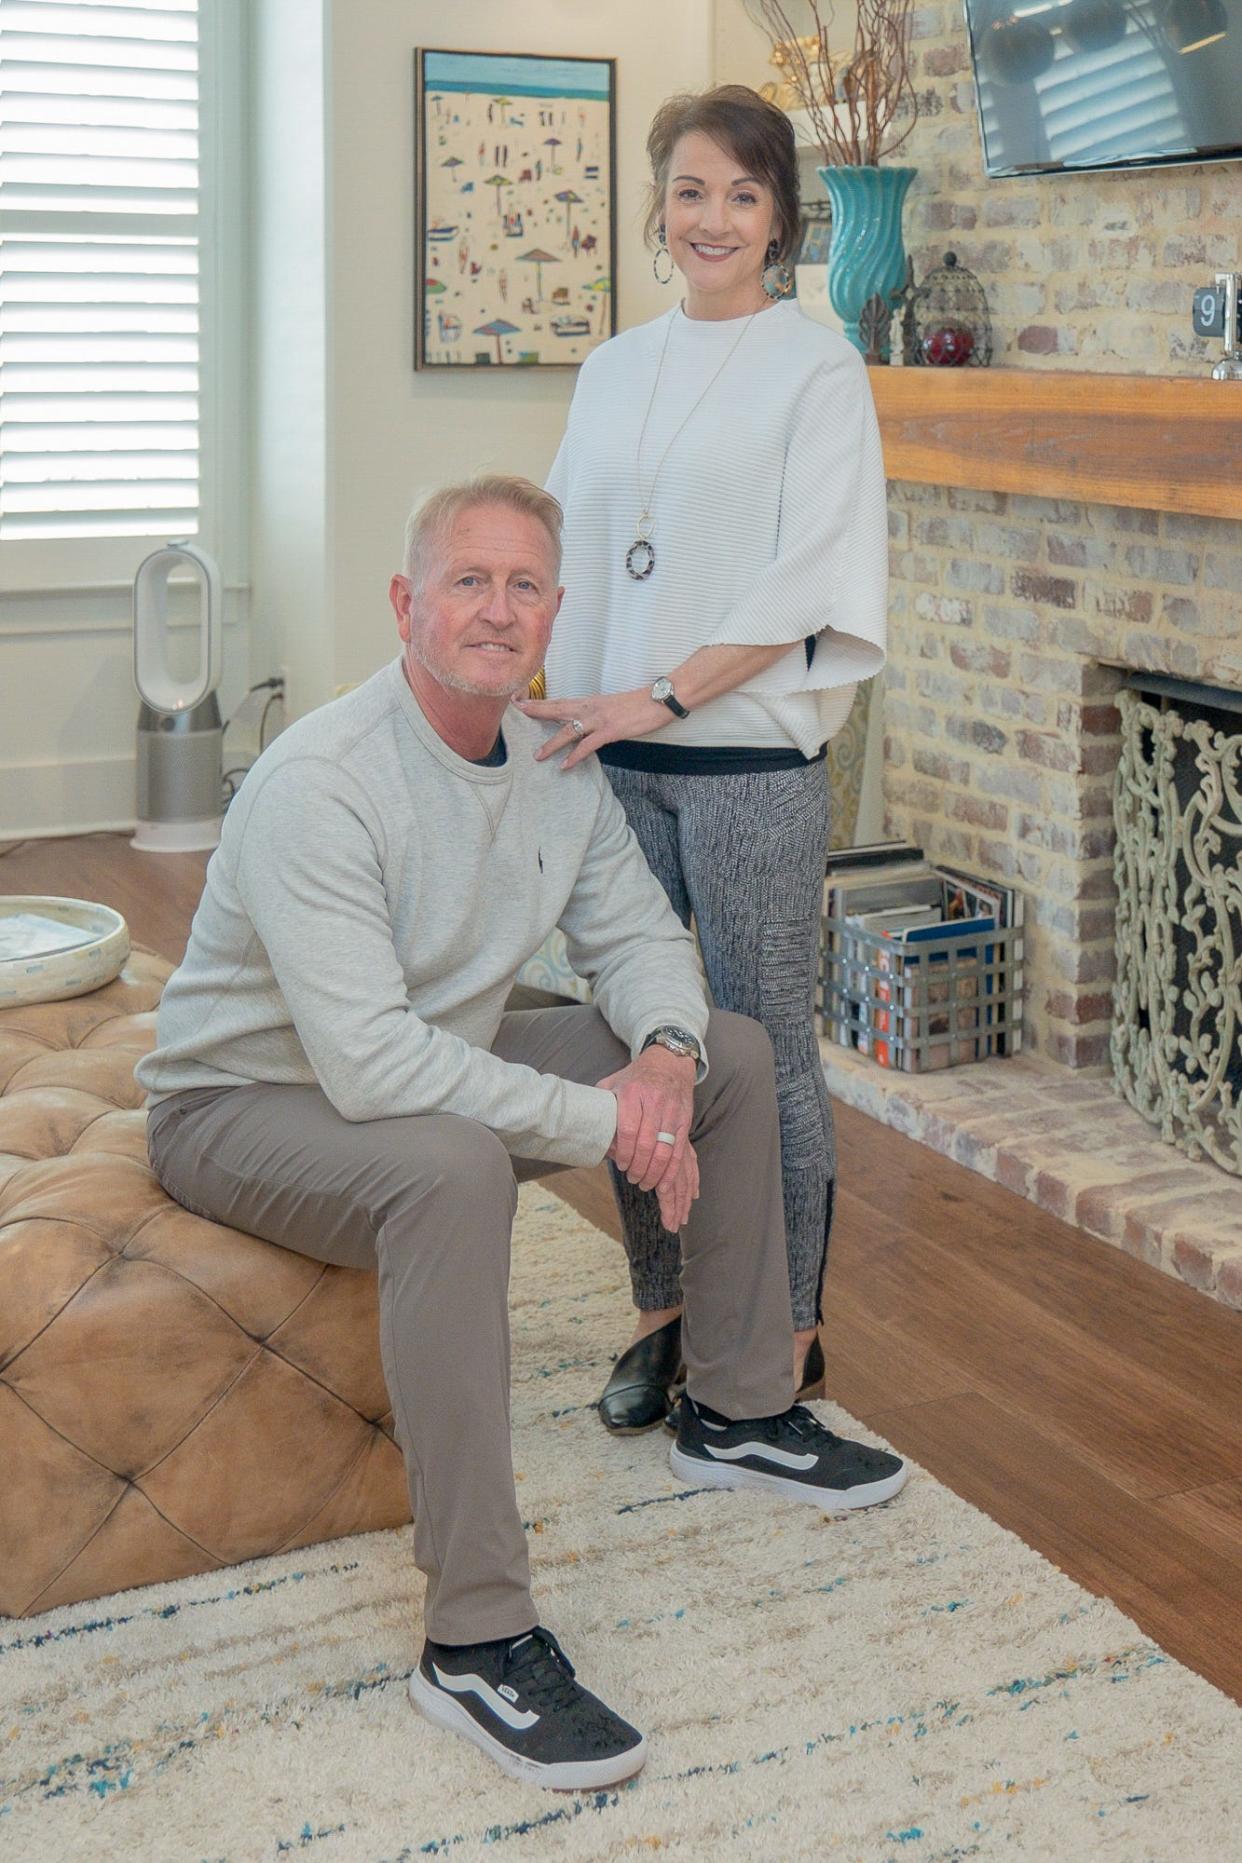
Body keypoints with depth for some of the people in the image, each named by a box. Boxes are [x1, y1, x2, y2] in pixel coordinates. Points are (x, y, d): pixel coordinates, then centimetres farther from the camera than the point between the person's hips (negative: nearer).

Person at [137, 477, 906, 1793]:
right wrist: (600, 1119, -31)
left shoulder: (557, 765, -3)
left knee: (733, 1051, 6)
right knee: (451, 1166, -41)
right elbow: (373, 1066, -36)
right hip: (245, 1105, -8)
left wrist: (665, 1052, -15)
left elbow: (637, 933, 8)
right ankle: (476, 1642, -33)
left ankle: (738, 1415, 20)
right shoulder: (319, 784, -29)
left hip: (447, 1060, 8)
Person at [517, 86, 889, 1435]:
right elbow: (564, 555, 15)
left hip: (748, 757, -5)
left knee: (762, 1049, 2)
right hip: (607, 758, 5)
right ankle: (661, 1310, 25)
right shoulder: (612, 370, 14)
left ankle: (787, 1337, 16)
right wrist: (548, 705, 3)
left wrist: (661, 695, -16)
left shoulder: (818, 369, -2)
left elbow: (811, 583, -10)